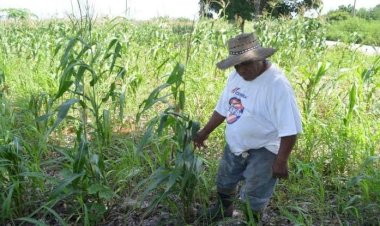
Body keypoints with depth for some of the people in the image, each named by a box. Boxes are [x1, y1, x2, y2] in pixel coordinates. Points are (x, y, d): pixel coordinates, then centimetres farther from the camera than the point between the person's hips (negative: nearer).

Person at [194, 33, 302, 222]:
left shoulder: (278, 84, -28)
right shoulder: (236, 76, -4)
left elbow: (289, 129, -26)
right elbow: (223, 108, 8)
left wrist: (281, 161, -24)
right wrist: (205, 132, 13)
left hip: (262, 151, -7)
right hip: (235, 144, 8)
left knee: (253, 198, 10)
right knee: (224, 182, 28)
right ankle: (224, 209, 57)